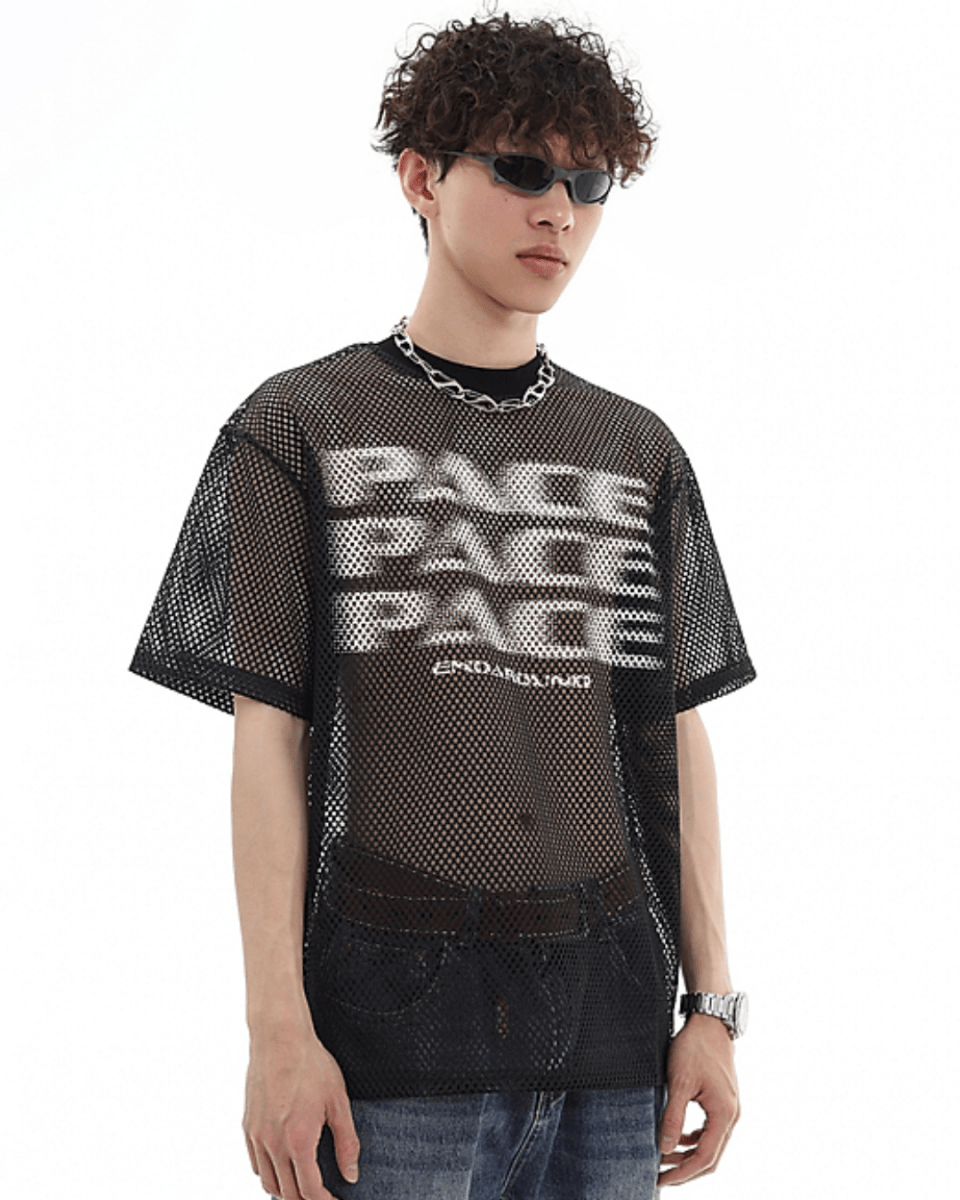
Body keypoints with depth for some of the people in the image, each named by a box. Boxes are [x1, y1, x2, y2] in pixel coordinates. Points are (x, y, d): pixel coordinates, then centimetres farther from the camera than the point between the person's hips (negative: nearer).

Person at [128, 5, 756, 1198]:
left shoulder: (639, 455, 14)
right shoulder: (299, 429, 3)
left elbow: (674, 738, 13)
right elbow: (267, 736, -1)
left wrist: (713, 1006, 7)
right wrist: (277, 1030, -8)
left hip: (608, 1017, 3)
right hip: (395, 1019, -3)